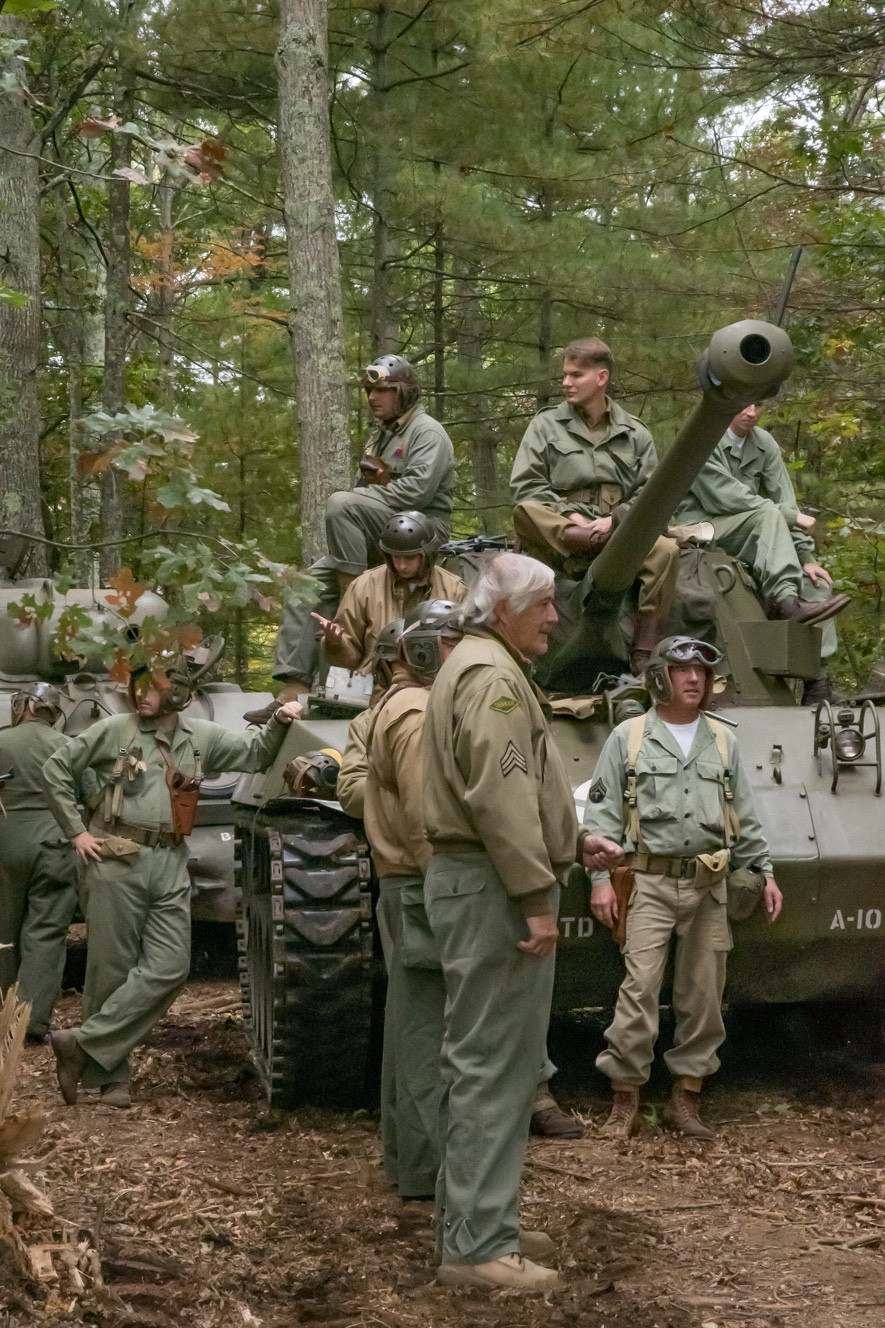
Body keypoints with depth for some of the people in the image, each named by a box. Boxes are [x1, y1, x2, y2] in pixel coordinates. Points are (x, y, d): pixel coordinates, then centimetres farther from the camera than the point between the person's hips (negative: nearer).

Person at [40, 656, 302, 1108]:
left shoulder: (201, 737, 9)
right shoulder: (114, 731, -1)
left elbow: (254, 754, 17)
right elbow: (56, 770, 4)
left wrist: (278, 724, -2)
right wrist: (76, 831, -1)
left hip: (170, 865, 4)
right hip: (118, 860, -4)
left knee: (169, 968, -7)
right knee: (112, 968, 0)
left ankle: (86, 1044, -3)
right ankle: (109, 1074, 10)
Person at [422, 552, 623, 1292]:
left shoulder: (481, 666, 20)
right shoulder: (492, 675, -15)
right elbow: (501, 798, -24)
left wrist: (574, 842, 21)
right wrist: (536, 896, -23)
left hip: (479, 880, 11)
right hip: (494, 888, -11)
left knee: (480, 1061, 15)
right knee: (497, 1065, -9)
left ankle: (473, 1220, 24)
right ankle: (478, 1245, -5)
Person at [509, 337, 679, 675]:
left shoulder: (634, 433, 15)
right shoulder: (546, 424, 13)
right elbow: (525, 487, 2)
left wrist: (613, 520, -12)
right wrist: (569, 517, -11)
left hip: (620, 532, 2)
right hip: (558, 531, -1)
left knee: (666, 549, -29)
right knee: (524, 513, -33)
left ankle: (643, 656, -24)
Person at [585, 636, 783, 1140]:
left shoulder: (723, 741, 12)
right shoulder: (628, 738, 2)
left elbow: (745, 817, 18)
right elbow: (603, 813, 0)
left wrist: (765, 871, 11)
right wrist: (601, 878, -8)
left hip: (708, 887, 4)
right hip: (649, 884, -4)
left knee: (703, 994, 6)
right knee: (640, 990, -10)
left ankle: (686, 1099, 16)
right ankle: (625, 1102, -1)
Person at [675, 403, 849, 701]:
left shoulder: (764, 444, 11)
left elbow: (786, 501, 5)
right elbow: (727, 498, -19)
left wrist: (805, 556, -5)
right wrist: (792, 516, -17)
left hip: (751, 541, 6)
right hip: (702, 532, -6)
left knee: (816, 581, -12)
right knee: (767, 513, -32)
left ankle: (816, 677, -17)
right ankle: (786, 601, -47)